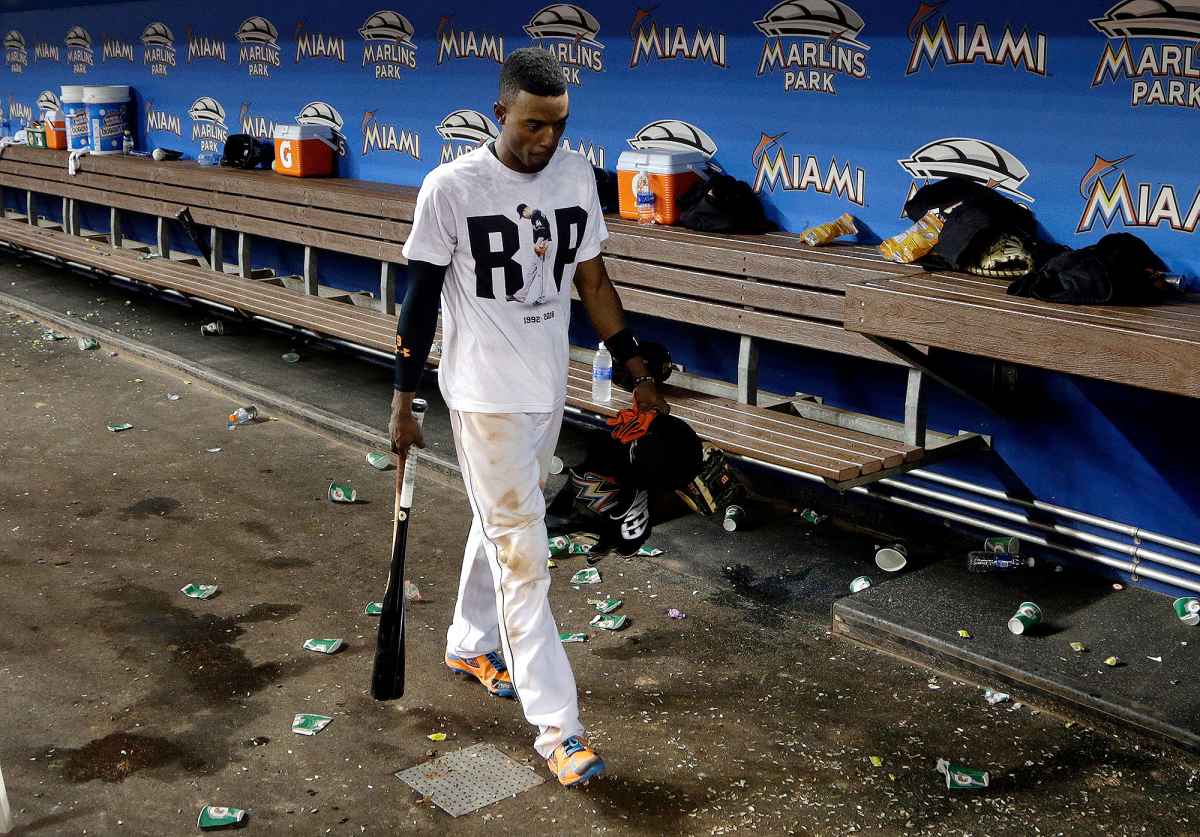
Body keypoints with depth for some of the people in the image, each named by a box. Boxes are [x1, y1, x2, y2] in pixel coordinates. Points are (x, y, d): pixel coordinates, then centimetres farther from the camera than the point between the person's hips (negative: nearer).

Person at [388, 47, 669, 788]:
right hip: (486, 395, -6)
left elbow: (592, 280, 9)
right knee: (523, 557, -5)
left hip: (550, 390, 6)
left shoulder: (576, 175, 1)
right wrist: (404, 400, -7)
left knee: (502, 527, 22)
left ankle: (471, 644, 45)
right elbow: (422, 297, -8)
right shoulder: (452, 187, -14)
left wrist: (637, 370, 8)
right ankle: (558, 728, 1)